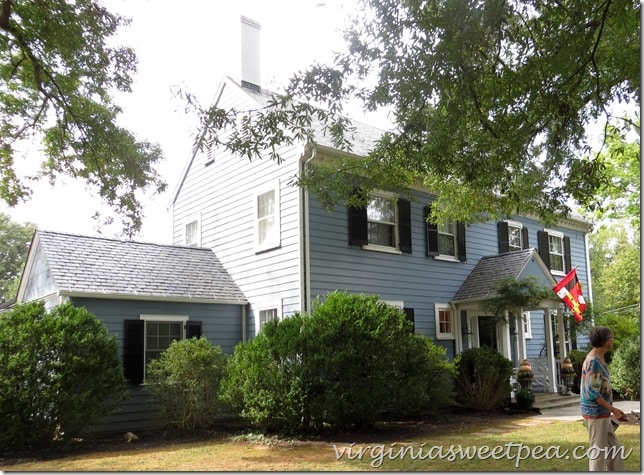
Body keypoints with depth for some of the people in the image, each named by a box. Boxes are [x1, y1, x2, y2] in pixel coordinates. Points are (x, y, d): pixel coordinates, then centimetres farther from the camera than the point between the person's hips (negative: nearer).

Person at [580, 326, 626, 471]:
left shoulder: (597, 358, 10)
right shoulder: (594, 361, -20)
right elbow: (592, 393, -23)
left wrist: (610, 410, 20)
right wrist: (613, 410, -20)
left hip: (601, 412, 9)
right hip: (596, 413, -9)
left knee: (614, 449, 15)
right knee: (598, 451, -1)